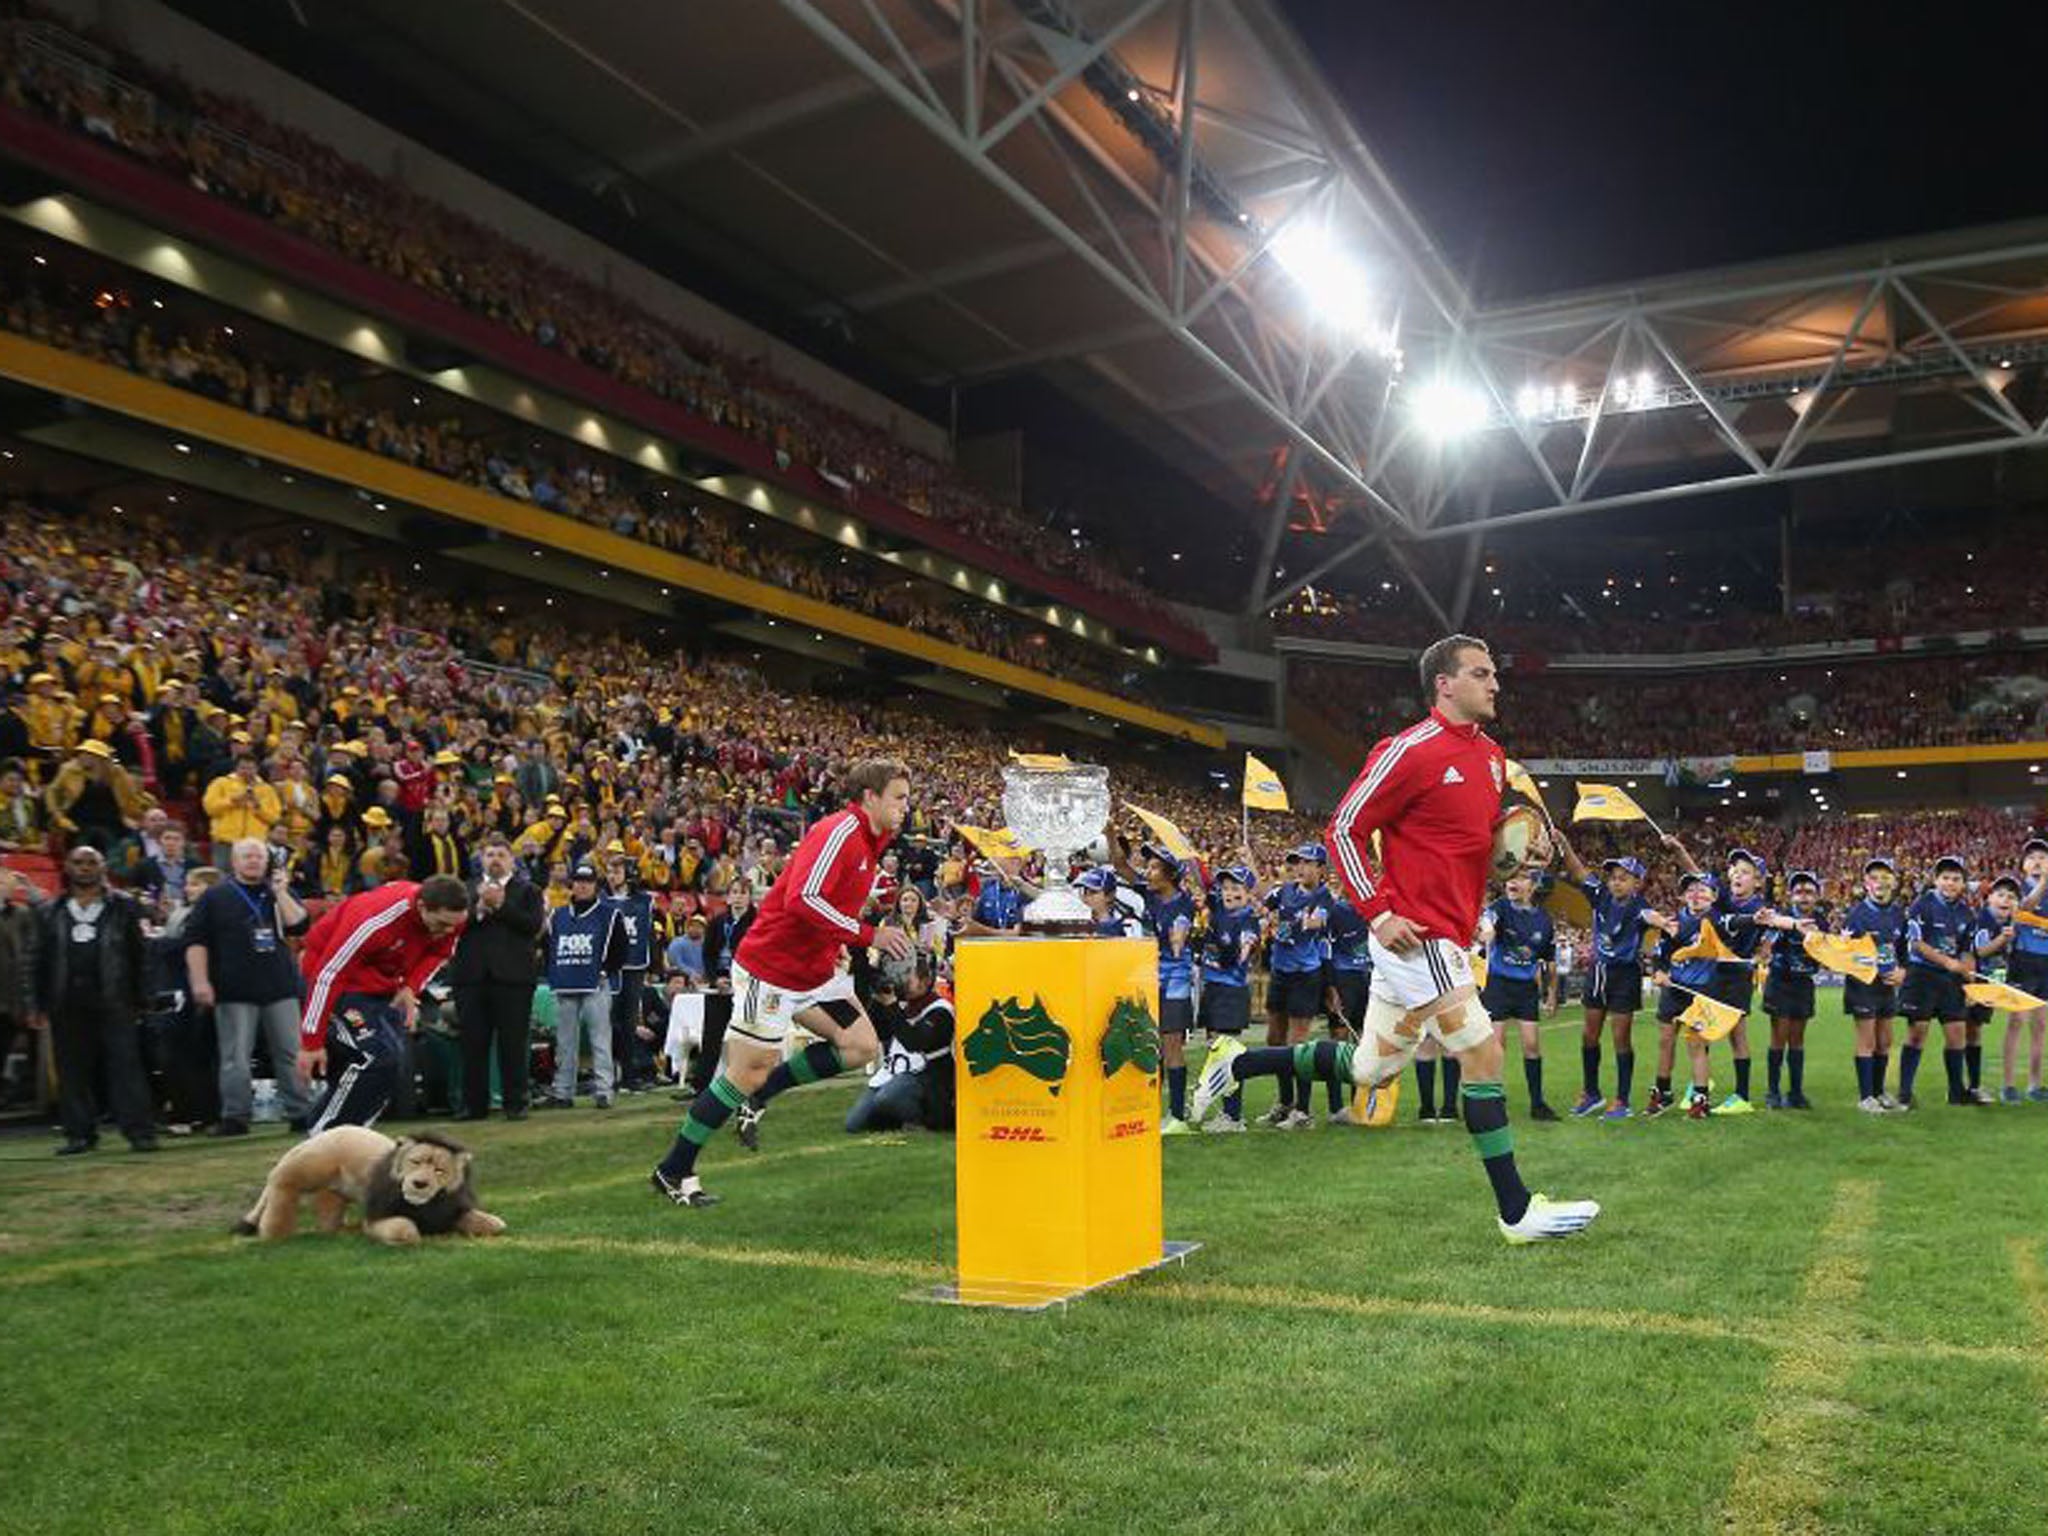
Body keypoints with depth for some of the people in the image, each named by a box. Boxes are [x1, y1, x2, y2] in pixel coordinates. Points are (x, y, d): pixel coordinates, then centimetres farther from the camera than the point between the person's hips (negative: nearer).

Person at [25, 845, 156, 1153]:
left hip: (113, 1002, -3)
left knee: (126, 1065, -6)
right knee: (72, 1071, 6)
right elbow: (39, 962, 12)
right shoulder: (49, 912, 13)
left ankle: (139, 1131, -7)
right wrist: (37, 1005, 6)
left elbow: (139, 956, 4)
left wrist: (141, 1000, -1)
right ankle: (80, 1133, 15)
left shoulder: (123, 907, 6)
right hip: (68, 1005, 3)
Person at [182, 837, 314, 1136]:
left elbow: (300, 926, -1)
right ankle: (235, 1117, 7)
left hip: (280, 989, 2)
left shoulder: (280, 893, 13)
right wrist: (200, 981, -8)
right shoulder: (214, 897, 6)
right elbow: (195, 941, 1)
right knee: (235, 1058, -2)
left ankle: (302, 1114, 11)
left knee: (292, 1054, 4)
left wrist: (280, 893, -9)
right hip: (235, 992, -2)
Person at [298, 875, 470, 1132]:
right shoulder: (379, 918, -36)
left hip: (384, 981, 7)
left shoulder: (450, 916, -16)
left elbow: (438, 953, 6)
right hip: (341, 976, -7)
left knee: (394, 1061, 2)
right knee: (376, 1058, -21)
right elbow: (329, 974, -28)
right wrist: (311, 1042, -24)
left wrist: (411, 988, -13)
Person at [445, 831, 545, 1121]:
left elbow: (534, 925, -5)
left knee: (512, 1043, -1)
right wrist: (478, 908, -12)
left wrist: (502, 905, -9)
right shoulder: (466, 890, 16)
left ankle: (515, 1103, 5)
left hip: (513, 976, -2)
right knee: (473, 1043, 3)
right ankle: (474, 1104, 10)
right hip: (472, 976, 2)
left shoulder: (528, 890, 10)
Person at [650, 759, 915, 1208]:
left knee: (861, 1046, 0)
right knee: (749, 1071, -3)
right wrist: (870, 935, -27)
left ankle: (757, 1097, 11)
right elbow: (803, 899, -30)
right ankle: (673, 1173, 11)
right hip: (771, 965, -9)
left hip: (815, 969, 9)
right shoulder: (839, 831, -19)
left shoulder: (868, 841, 11)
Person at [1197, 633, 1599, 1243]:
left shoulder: (1492, 755, 14)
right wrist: (1378, 913, -15)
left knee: (1370, 1069, 15)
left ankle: (1237, 1063, 26)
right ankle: (1516, 1211, 4)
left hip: (1449, 936, 9)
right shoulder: (1410, 751, -12)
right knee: (1483, 1054, -8)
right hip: (1417, 936, -9)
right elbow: (1345, 829, -10)